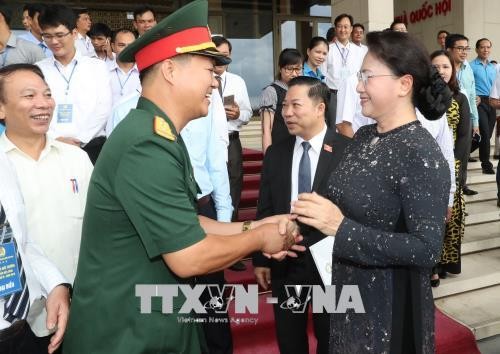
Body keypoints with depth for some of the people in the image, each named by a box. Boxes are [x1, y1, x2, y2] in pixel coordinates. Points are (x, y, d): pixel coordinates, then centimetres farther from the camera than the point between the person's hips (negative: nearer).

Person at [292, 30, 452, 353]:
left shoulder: (422, 155, -22)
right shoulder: (364, 136, 0)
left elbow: (428, 250, -26)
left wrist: (341, 228, -30)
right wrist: (311, 219, -6)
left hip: (390, 306, -7)